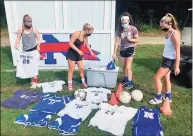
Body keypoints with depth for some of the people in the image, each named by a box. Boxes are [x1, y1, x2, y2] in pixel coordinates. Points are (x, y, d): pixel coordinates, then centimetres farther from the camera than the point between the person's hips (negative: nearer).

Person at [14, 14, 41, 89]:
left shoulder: (34, 29, -11)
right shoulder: (20, 30, -4)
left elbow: (38, 39, -4)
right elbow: (18, 38, 4)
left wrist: (38, 45, -19)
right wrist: (16, 45, -14)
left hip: (34, 50, -3)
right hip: (25, 51, 3)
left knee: (34, 65, 0)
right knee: (27, 66, 9)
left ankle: (35, 81, 12)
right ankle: (33, 78, 27)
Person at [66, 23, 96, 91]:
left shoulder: (85, 36, -1)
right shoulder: (77, 33, -22)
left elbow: (87, 45, 17)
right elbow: (70, 43, -24)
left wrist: (91, 52, 13)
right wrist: (78, 50, -28)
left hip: (78, 53, 7)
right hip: (71, 53, -7)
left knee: (81, 68, 10)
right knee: (72, 69, -1)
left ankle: (83, 82, 28)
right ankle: (69, 84, 13)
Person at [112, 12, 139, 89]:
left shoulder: (133, 29, -14)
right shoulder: (120, 30, -6)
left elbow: (137, 40, -6)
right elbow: (117, 41, -5)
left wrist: (130, 39, -26)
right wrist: (114, 53, -7)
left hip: (130, 49, -4)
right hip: (122, 49, 4)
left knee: (128, 67, -7)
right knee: (124, 66, 15)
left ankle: (130, 83, 3)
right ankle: (125, 79, 33)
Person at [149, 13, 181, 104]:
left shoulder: (175, 34, -21)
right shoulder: (168, 33, 6)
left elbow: (178, 51, -22)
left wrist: (177, 66, -22)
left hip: (170, 60, -9)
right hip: (165, 58, 9)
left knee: (157, 77, -4)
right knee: (166, 78, 17)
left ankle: (158, 98, 12)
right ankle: (168, 97, 31)